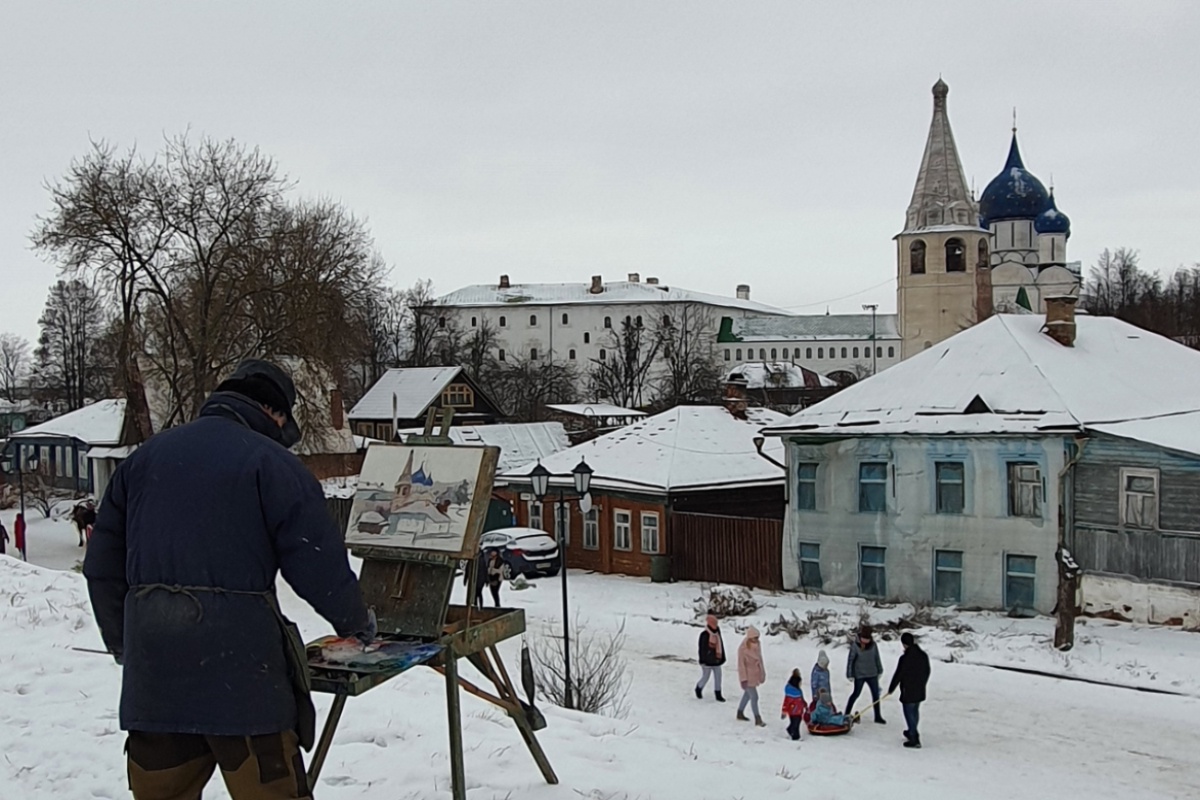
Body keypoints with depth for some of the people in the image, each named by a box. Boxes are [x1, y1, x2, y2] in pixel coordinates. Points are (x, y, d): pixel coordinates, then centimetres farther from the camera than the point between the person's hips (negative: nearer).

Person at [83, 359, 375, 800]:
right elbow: (318, 566, -6)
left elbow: (102, 565, 18)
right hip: (241, 670, -5)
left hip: (152, 677, 6)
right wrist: (357, 622, 12)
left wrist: (122, 643, 27)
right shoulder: (272, 462, -3)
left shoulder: (144, 458, 15)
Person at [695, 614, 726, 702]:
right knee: (705, 677, 8)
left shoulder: (717, 633, 3)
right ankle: (699, 688, 35)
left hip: (717, 660, 6)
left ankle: (718, 694, 15)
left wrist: (722, 658, 15)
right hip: (707, 661, -6)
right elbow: (702, 648, -14)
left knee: (718, 678, 6)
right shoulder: (704, 635, -17)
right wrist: (702, 661, -14)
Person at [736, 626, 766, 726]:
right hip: (748, 676, -8)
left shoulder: (757, 644, -1)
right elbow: (741, 664, -19)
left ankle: (740, 713, 37)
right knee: (754, 697, -5)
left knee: (748, 694, 20)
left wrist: (762, 673, 14)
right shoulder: (743, 648, -23)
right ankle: (758, 719, 6)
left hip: (755, 674, 8)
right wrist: (743, 678, -18)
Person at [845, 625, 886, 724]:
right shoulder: (855, 646, -16)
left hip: (872, 674, 4)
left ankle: (878, 716, 19)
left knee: (876, 694, 7)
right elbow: (850, 660, -12)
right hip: (859, 675, -4)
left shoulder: (873, 645, -5)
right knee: (856, 694, 7)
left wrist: (880, 671, 15)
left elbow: (877, 658, 9)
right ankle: (847, 714, 23)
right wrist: (849, 674, -12)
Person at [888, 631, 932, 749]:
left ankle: (914, 740, 3)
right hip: (920, 691, 7)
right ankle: (912, 732, 41)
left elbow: (898, 675, -16)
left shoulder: (905, 658, -22)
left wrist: (891, 689, -2)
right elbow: (927, 672, 11)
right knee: (915, 712, 23)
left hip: (908, 692, -7)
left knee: (910, 714, 2)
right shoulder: (923, 655, 0)